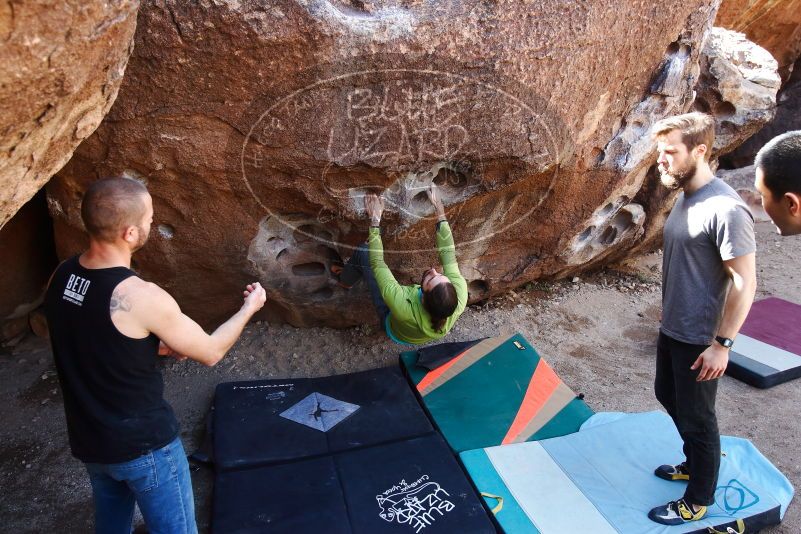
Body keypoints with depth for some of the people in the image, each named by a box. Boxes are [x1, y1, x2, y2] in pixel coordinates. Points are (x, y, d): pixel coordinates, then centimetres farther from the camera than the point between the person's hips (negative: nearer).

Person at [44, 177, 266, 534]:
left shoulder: (61, 276, -7)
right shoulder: (142, 297, -29)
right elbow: (211, 352, -15)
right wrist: (249, 308, 0)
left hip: (87, 439, 7)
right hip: (143, 445, -7)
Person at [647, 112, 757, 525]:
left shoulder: (726, 209, -24)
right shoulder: (684, 197, 4)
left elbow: (744, 282, -22)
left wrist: (722, 343, -20)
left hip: (699, 339, -9)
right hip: (671, 328, 9)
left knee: (696, 417, 8)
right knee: (668, 395, 25)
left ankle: (697, 501, 29)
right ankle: (694, 464, 48)